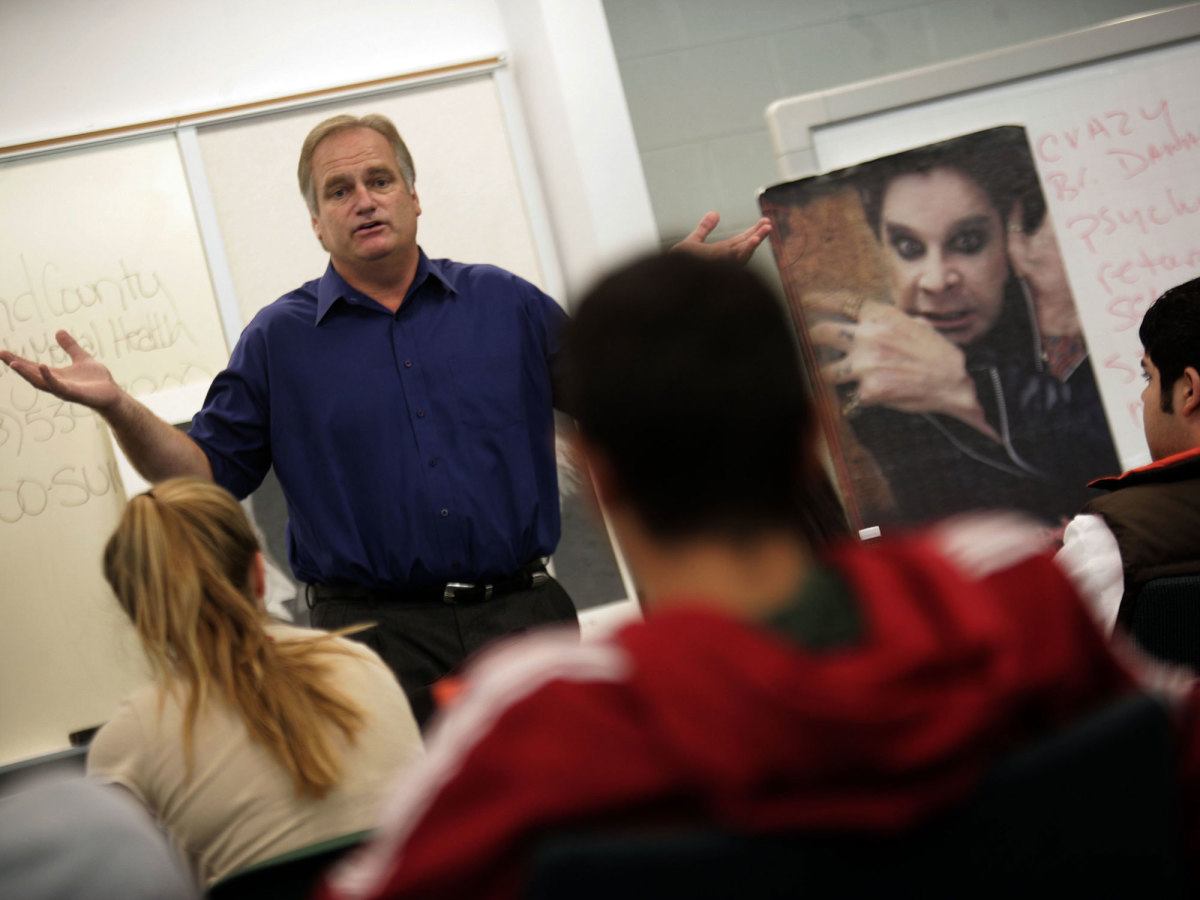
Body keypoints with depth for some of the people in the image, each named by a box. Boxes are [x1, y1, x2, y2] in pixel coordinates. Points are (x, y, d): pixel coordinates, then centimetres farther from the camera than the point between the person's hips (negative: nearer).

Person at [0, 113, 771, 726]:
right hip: (374, 629, -1)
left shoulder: (504, 302, 11)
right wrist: (119, 408, -9)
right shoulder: (279, 339, 8)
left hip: (521, 618, 2)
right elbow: (205, 473, 6)